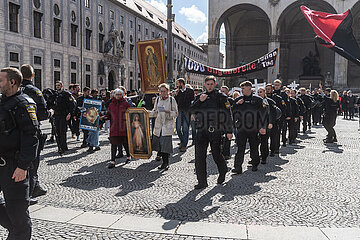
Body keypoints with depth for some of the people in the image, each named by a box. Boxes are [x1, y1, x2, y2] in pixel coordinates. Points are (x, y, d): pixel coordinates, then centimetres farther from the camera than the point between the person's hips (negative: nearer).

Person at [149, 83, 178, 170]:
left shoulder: (172, 100, -1)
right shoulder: (157, 99, 12)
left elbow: (176, 113, -2)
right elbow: (155, 112, 16)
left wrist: (168, 112, -19)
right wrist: (147, 113, 0)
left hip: (168, 125, -4)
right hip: (158, 125, 4)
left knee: (166, 143, -9)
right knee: (158, 143, 2)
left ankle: (166, 163, 3)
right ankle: (164, 162, 15)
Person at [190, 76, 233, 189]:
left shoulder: (221, 97, 1)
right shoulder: (199, 96, 14)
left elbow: (228, 115, 0)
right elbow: (192, 110, 7)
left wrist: (229, 131, -4)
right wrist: (199, 101, -9)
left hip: (215, 130, -4)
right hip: (202, 130, 4)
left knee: (216, 153, 4)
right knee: (199, 155, -1)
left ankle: (223, 171, 35)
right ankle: (202, 181, 7)